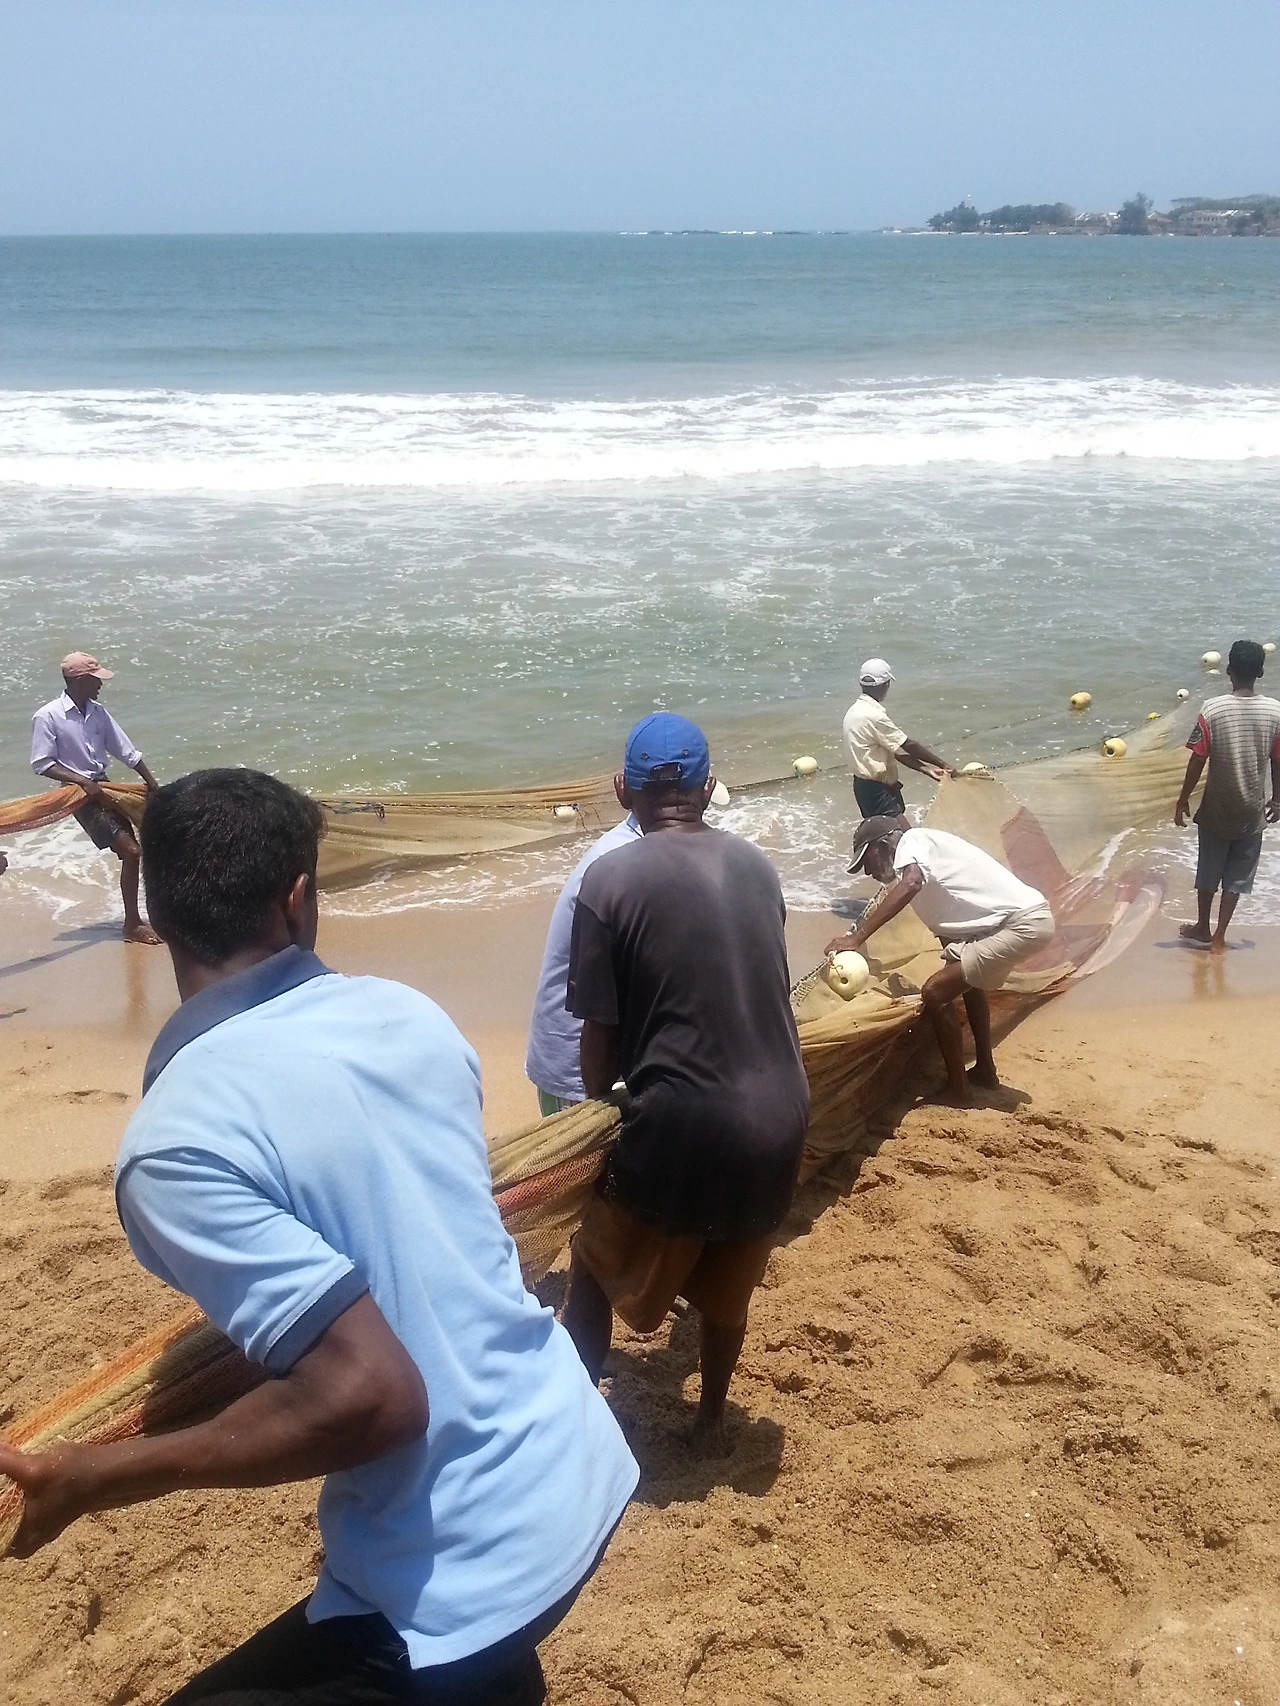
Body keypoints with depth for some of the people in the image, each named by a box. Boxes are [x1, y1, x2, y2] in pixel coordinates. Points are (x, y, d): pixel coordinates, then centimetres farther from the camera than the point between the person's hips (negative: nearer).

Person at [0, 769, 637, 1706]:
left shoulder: (180, 1134, -21)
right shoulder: (408, 1013, -1)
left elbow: (369, 1394, -26)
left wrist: (91, 1479, -14)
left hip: (464, 1582, -7)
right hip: (579, 1466, 8)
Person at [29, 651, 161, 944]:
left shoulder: (98, 712, 4)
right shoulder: (47, 717, -13)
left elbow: (128, 753, 9)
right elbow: (42, 764, -12)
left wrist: (152, 784, 6)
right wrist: (82, 781, -20)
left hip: (104, 788, 7)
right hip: (81, 794, -7)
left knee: (129, 853, 7)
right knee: (130, 852, -13)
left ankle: (133, 920, 19)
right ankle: (132, 925, -3)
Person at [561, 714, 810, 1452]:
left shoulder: (611, 879, -11)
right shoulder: (757, 866, 5)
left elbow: (600, 1033, -8)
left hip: (677, 1122, -5)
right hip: (775, 1116, 5)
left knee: (600, 1272, 18)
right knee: (727, 1284, 26)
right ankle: (712, 1420, 42)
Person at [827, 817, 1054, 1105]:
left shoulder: (912, 841, -6)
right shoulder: (926, 865, 22)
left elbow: (909, 885, -28)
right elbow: (948, 930, 26)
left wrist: (857, 937, -30)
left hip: (1023, 922, -11)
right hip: (1029, 920, 11)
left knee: (936, 992, -9)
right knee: (968, 979, 34)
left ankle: (957, 1089, 4)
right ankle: (985, 1070, 45)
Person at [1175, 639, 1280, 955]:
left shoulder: (1212, 710, -18)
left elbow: (1197, 761, -12)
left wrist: (1183, 799, 1)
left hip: (1217, 809, -1)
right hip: (1252, 811, 1)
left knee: (1208, 871, 19)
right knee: (1237, 876, 15)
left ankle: (1203, 929, 34)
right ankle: (1219, 937, 20)